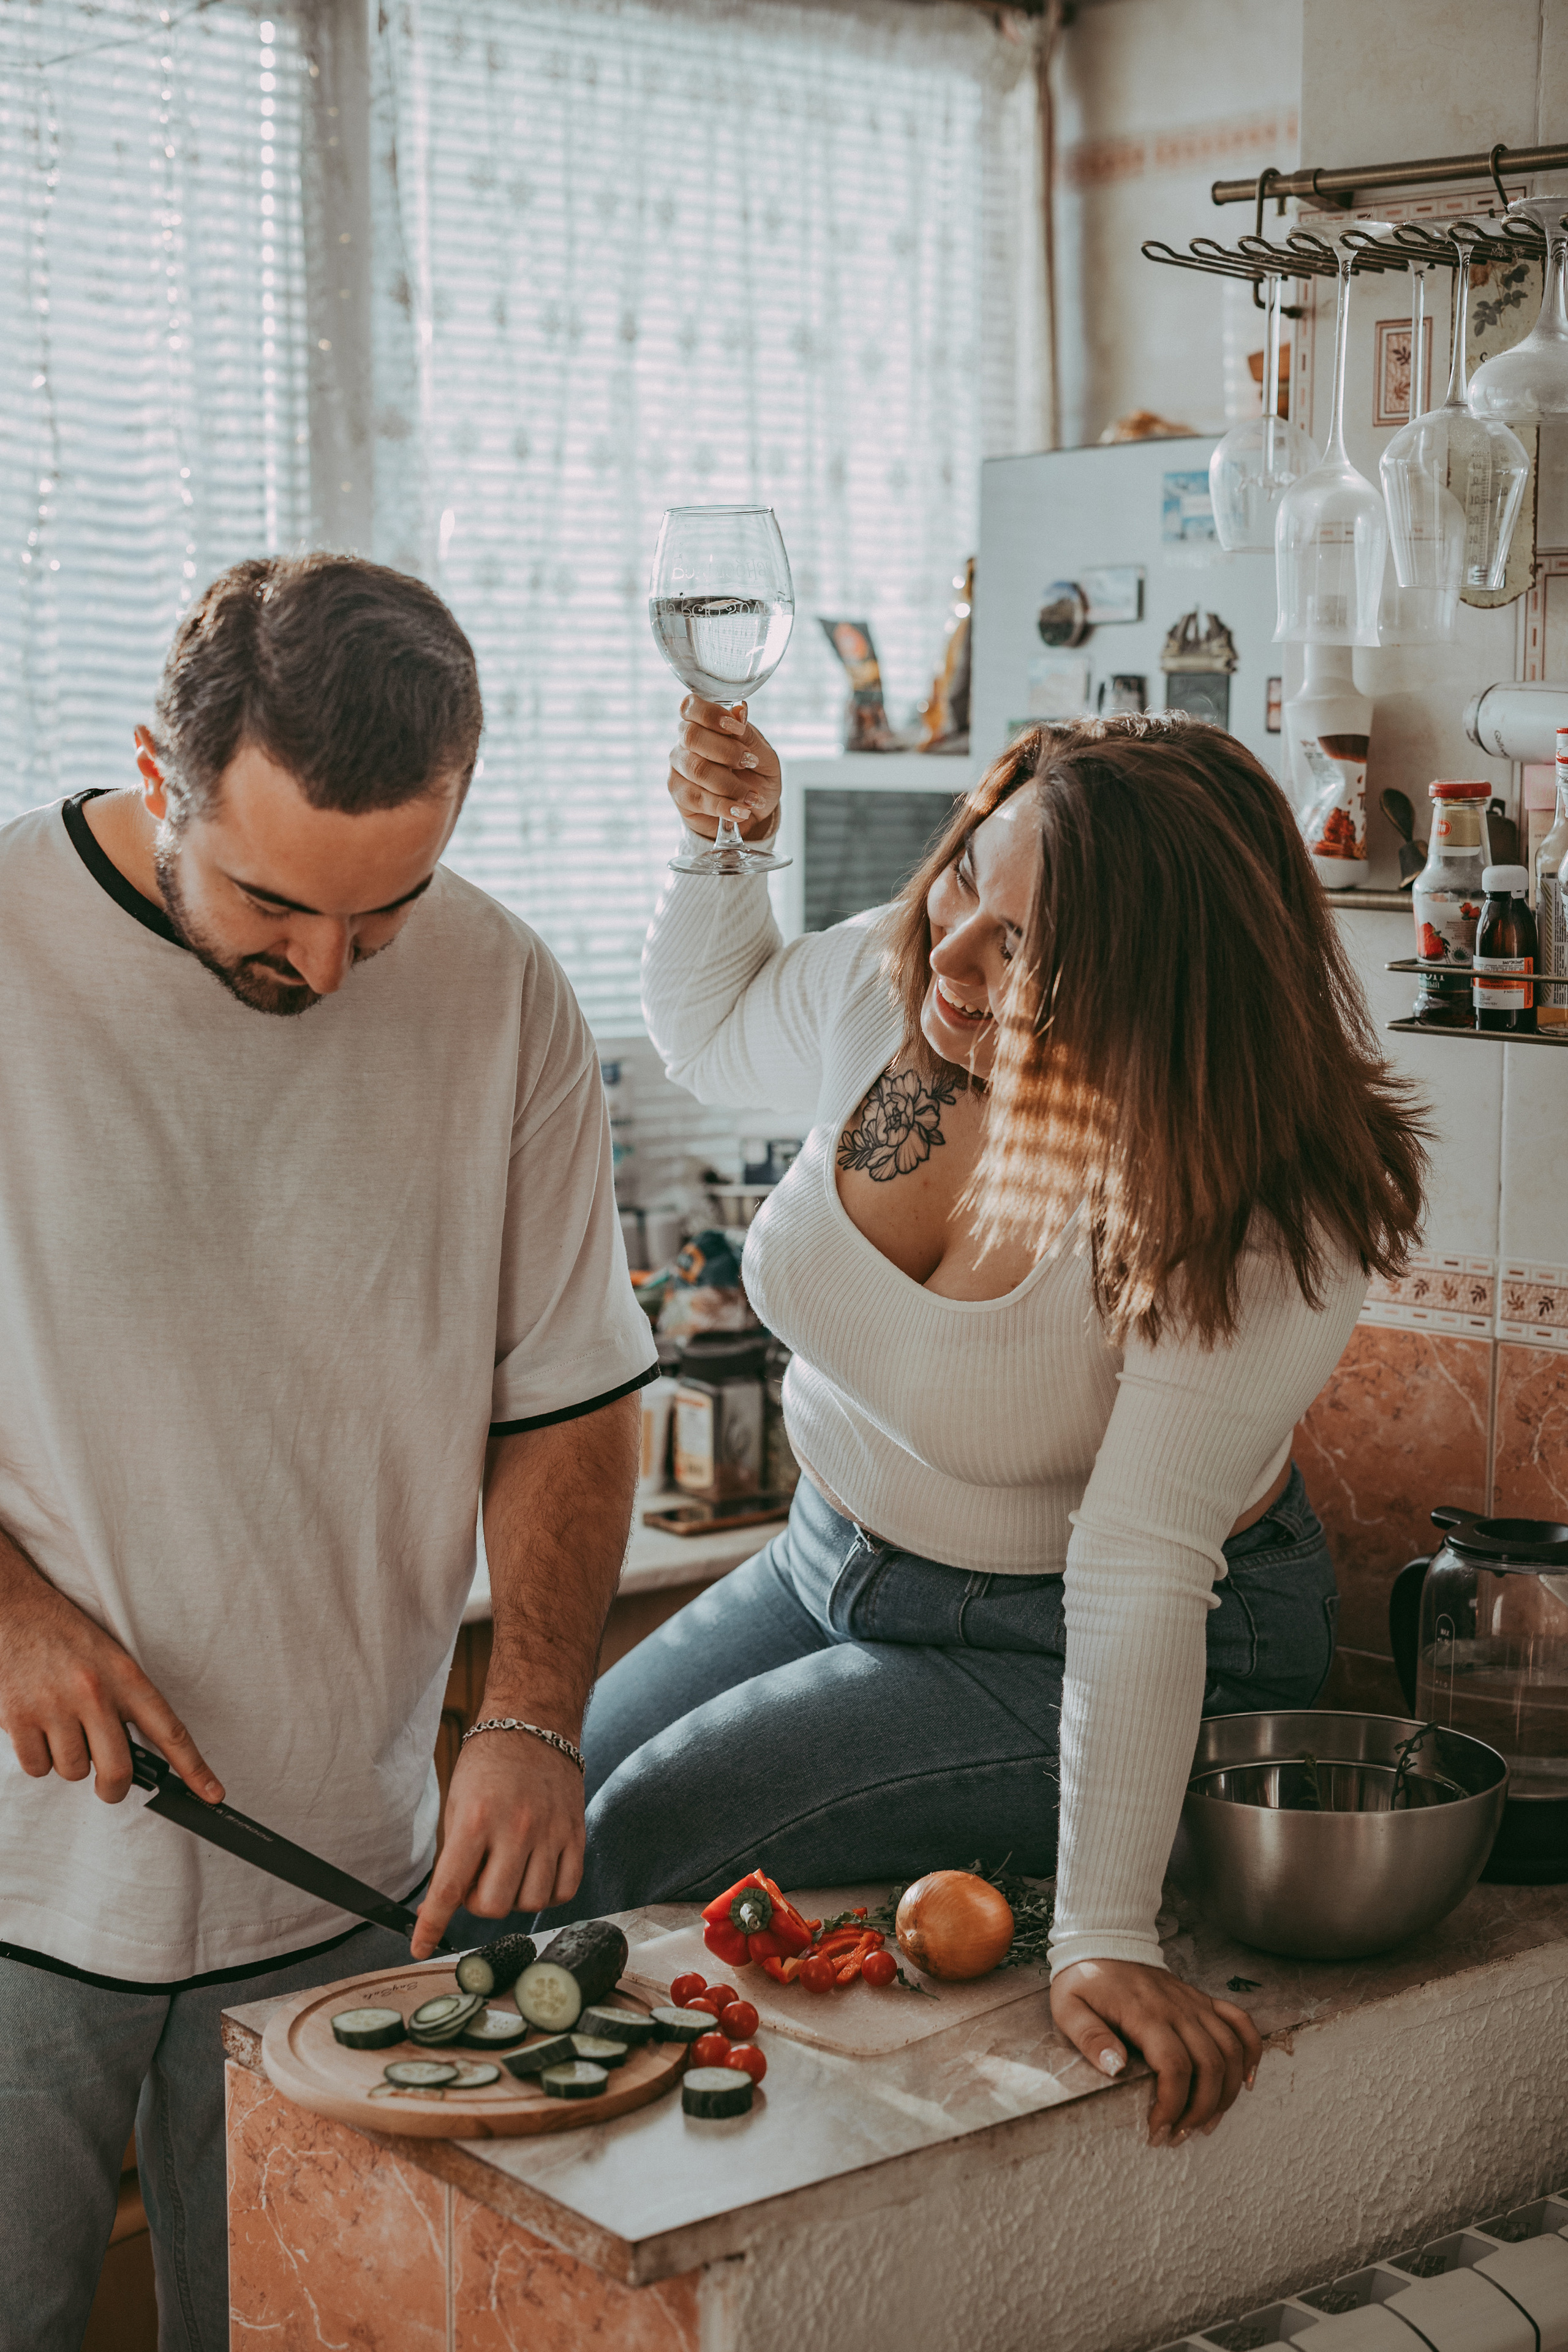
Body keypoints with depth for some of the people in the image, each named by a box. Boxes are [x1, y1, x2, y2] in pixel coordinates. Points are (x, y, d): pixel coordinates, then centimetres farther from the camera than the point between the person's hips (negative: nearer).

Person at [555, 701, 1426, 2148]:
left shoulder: (1257, 1232, -31)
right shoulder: (882, 983, -14)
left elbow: (1138, 1584, -33)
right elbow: (713, 1038, 10)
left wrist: (1110, 1940, -38)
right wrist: (722, 851, -9)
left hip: (1049, 1650, -7)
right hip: (838, 1562, 7)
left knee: (656, 1839, -18)